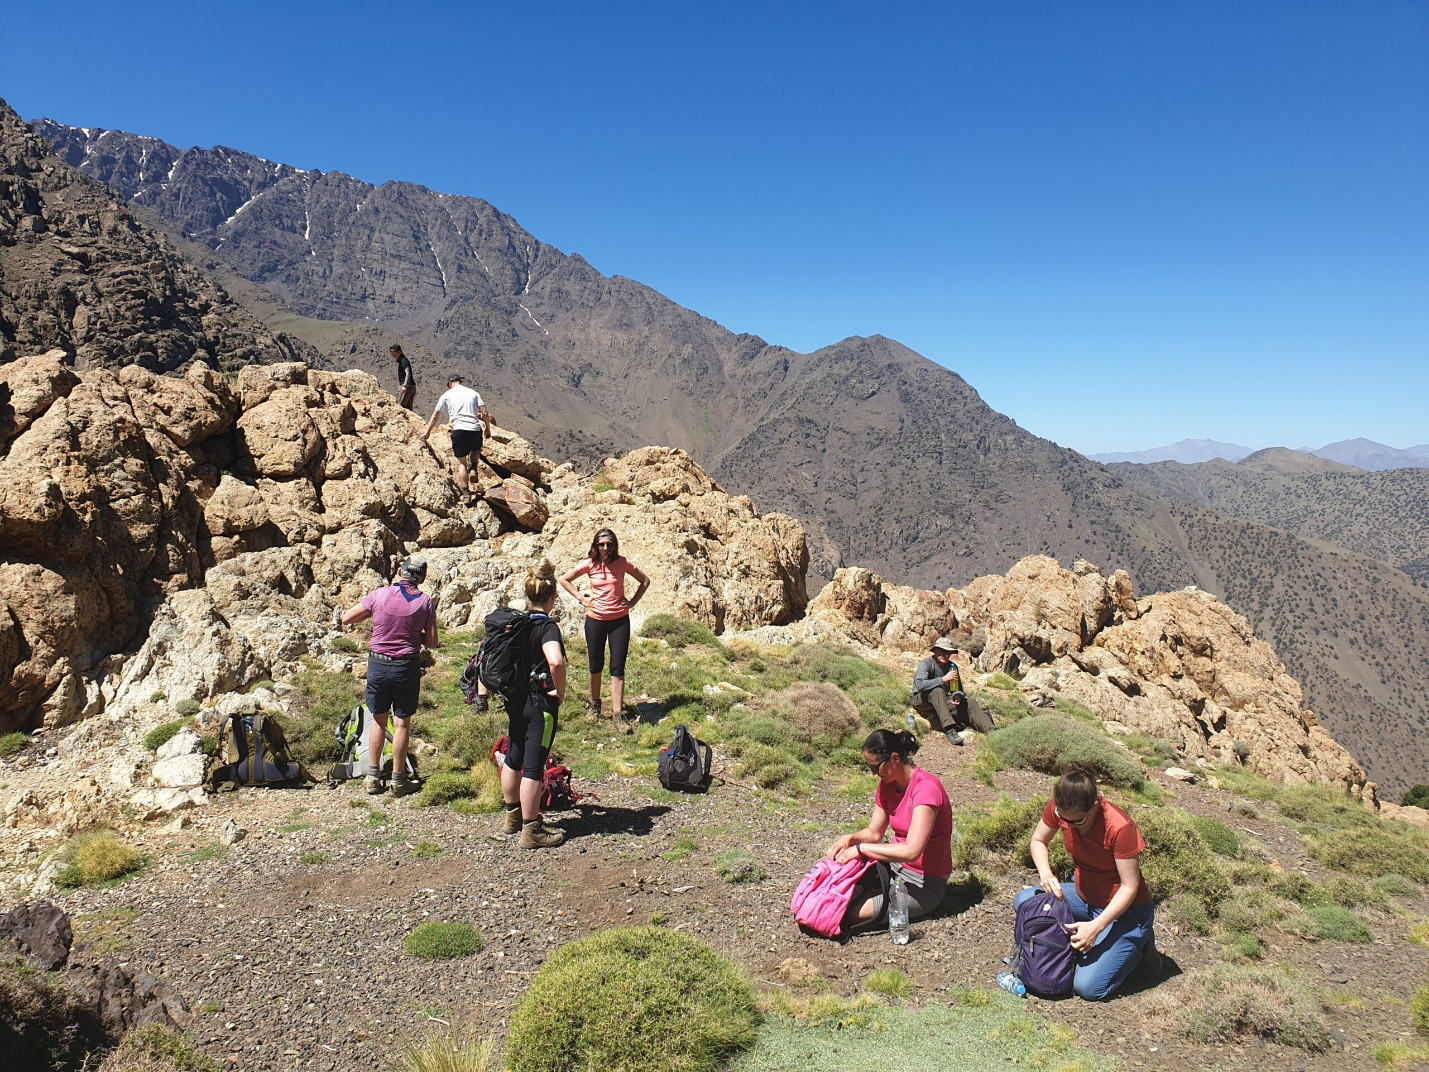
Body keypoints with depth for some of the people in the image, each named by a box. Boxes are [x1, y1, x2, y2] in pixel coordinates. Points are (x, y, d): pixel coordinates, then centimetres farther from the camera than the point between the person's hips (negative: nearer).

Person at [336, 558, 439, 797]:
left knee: (379, 721, 15)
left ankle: (373, 777, 21)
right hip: (407, 667, -1)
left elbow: (345, 619, 3)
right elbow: (432, 642, -3)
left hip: (378, 664, 1)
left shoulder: (379, 595, -6)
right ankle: (398, 781, 14)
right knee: (402, 724, 8)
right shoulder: (426, 601, -6)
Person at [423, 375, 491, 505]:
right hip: (475, 429, 1)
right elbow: (485, 414, 6)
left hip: (459, 430, -1)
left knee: (461, 462, 9)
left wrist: (427, 432, 28)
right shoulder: (473, 393, 14)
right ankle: (473, 468, -1)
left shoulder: (447, 395, 12)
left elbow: (435, 416, 17)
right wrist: (488, 430, 17)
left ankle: (467, 493, 2)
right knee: (475, 450, 30)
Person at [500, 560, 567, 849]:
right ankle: (532, 831, 9)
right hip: (540, 704, -8)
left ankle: (513, 816, 37)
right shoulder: (547, 626, -20)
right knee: (534, 767, 0)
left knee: (512, 759, 20)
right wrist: (560, 692, -21)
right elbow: (556, 662, -38)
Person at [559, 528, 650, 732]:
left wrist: (633, 602, -2)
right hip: (595, 620, 1)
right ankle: (594, 704, 33)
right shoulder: (589, 564, -3)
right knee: (596, 666, 11)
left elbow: (645, 581, 8)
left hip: (619, 620, -1)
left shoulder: (623, 563, -5)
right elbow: (564, 580, 9)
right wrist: (581, 599, 0)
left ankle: (619, 715, -4)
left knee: (617, 668, -4)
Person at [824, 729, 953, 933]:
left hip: (924, 883, -8)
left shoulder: (926, 788, -24)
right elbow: (874, 832, 9)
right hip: (893, 865, 8)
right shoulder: (887, 784, 2)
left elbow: (911, 851, -31)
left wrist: (860, 848, -25)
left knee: (852, 913, -23)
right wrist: (849, 839, -12)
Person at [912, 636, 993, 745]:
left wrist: (958, 697, -16)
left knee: (969, 704, -13)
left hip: (943, 701, 7)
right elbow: (919, 684, -36)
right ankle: (949, 731, -48)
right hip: (922, 701, -6)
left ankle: (992, 732, -28)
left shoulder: (952, 666, 4)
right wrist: (943, 679, -38)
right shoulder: (926, 664, -18)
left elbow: (958, 689, 10)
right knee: (937, 691, -37)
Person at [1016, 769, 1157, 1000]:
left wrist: (1096, 926, -31)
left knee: (1088, 987, -18)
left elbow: (1129, 887, -23)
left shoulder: (1120, 828, -31)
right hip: (1084, 896, 6)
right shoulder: (1060, 807, -15)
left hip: (1125, 909, -6)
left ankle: (1136, 944, 8)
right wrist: (1045, 873, -18)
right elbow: (1038, 841, 3)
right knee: (1023, 902, -13)